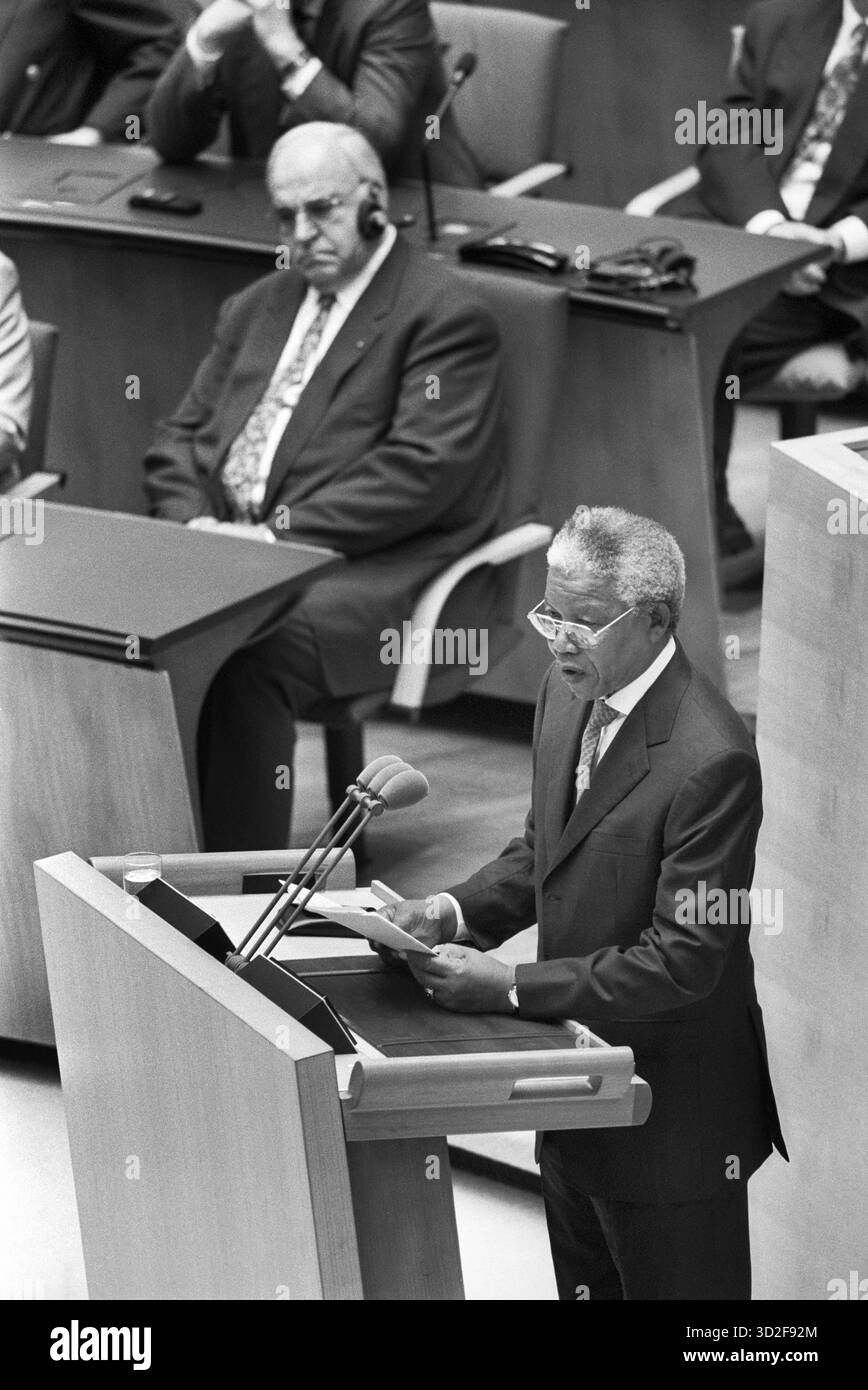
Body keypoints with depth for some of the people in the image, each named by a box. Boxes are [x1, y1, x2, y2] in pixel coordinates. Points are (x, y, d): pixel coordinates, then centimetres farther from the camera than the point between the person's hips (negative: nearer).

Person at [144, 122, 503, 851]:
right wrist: (193, 519, -1)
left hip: (370, 567, -6)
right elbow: (180, 436, 23)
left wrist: (280, 533, -17)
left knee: (240, 649, -35)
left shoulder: (445, 316, -1)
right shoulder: (258, 306, 24)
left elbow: (422, 469, -13)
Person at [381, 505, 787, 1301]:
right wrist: (458, 912, -3)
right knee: (585, 1285, 21)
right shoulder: (568, 697, 1)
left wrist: (511, 987, -24)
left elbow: (684, 960, -25)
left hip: (671, 1113, -8)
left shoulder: (709, 761, -26)